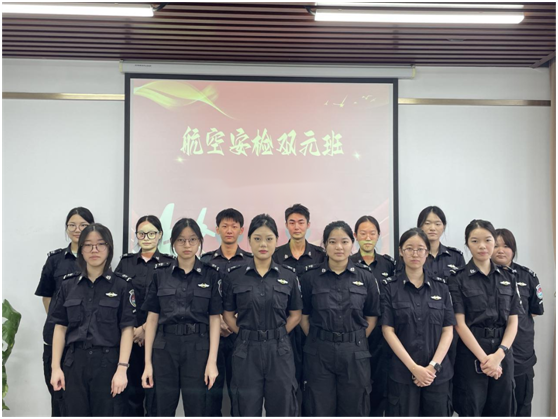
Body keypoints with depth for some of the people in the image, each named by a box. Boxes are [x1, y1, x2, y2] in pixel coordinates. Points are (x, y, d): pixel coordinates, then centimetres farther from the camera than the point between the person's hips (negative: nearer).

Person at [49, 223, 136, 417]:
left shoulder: (121, 285, -2)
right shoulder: (68, 285, 6)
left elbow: (127, 328, -6)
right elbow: (60, 327, 7)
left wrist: (122, 368, -12)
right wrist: (55, 367, 2)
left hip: (108, 361, -2)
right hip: (75, 362, 3)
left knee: (107, 413, 3)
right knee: (75, 413, 9)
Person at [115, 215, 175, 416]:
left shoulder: (169, 263, 0)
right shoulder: (125, 262, 8)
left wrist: (146, 328, -11)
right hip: (129, 336, 3)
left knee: (154, 391, -1)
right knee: (131, 390, 9)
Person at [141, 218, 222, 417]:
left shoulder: (211, 274, 1)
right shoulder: (160, 273, 4)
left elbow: (215, 319, -1)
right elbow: (152, 318, 4)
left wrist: (212, 361, -8)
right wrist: (147, 362, 0)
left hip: (198, 349, -1)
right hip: (165, 348, 1)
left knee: (196, 411, 4)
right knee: (163, 410, 9)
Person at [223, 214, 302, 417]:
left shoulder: (288, 276, 1)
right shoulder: (234, 276, -2)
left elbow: (296, 315, 8)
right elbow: (228, 315, 5)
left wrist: (276, 334, -2)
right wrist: (246, 335, -4)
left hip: (279, 351, 1)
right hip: (246, 351, -1)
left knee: (281, 410, 9)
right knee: (247, 411, 9)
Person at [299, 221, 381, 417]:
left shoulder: (365, 277, 0)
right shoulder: (310, 277, -2)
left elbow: (372, 316, 6)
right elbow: (303, 316, 4)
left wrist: (355, 341, 1)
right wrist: (319, 340, 0)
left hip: (355, 354, 1)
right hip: (318, 353, -1)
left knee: (353, 411, 12)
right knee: (319, 412, 8)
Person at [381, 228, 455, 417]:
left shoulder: (440, 286, 5)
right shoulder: (390, 287, -2)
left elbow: (448, 330, 2)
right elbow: (388, 331, -6)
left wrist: (433, 366, -10)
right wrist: (414, 367, -13)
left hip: (438, 373, 2)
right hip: (402, 372, -2)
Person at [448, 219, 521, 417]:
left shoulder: (507, 278, 9)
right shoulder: (458, 279, -4)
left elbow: (513, 321, 3)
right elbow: (459, 324, -9)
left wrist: (499, 354, -11)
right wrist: (483, 358, -15)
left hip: (503, 355, 4)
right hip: (471, 355, -4)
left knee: (501, 411, 10)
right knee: (471, 411, 3)